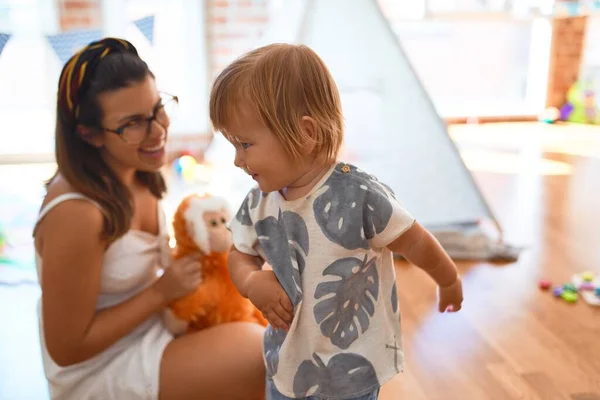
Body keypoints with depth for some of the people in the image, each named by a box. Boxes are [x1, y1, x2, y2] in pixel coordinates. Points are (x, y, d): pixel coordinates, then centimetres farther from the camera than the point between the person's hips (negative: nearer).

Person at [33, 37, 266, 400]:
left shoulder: (134, 172, -6)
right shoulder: (75, 214, -30)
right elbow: (67, 349, -21)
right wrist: (161, 292, -20)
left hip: (150, 328, 8)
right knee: (263, 355, -15)